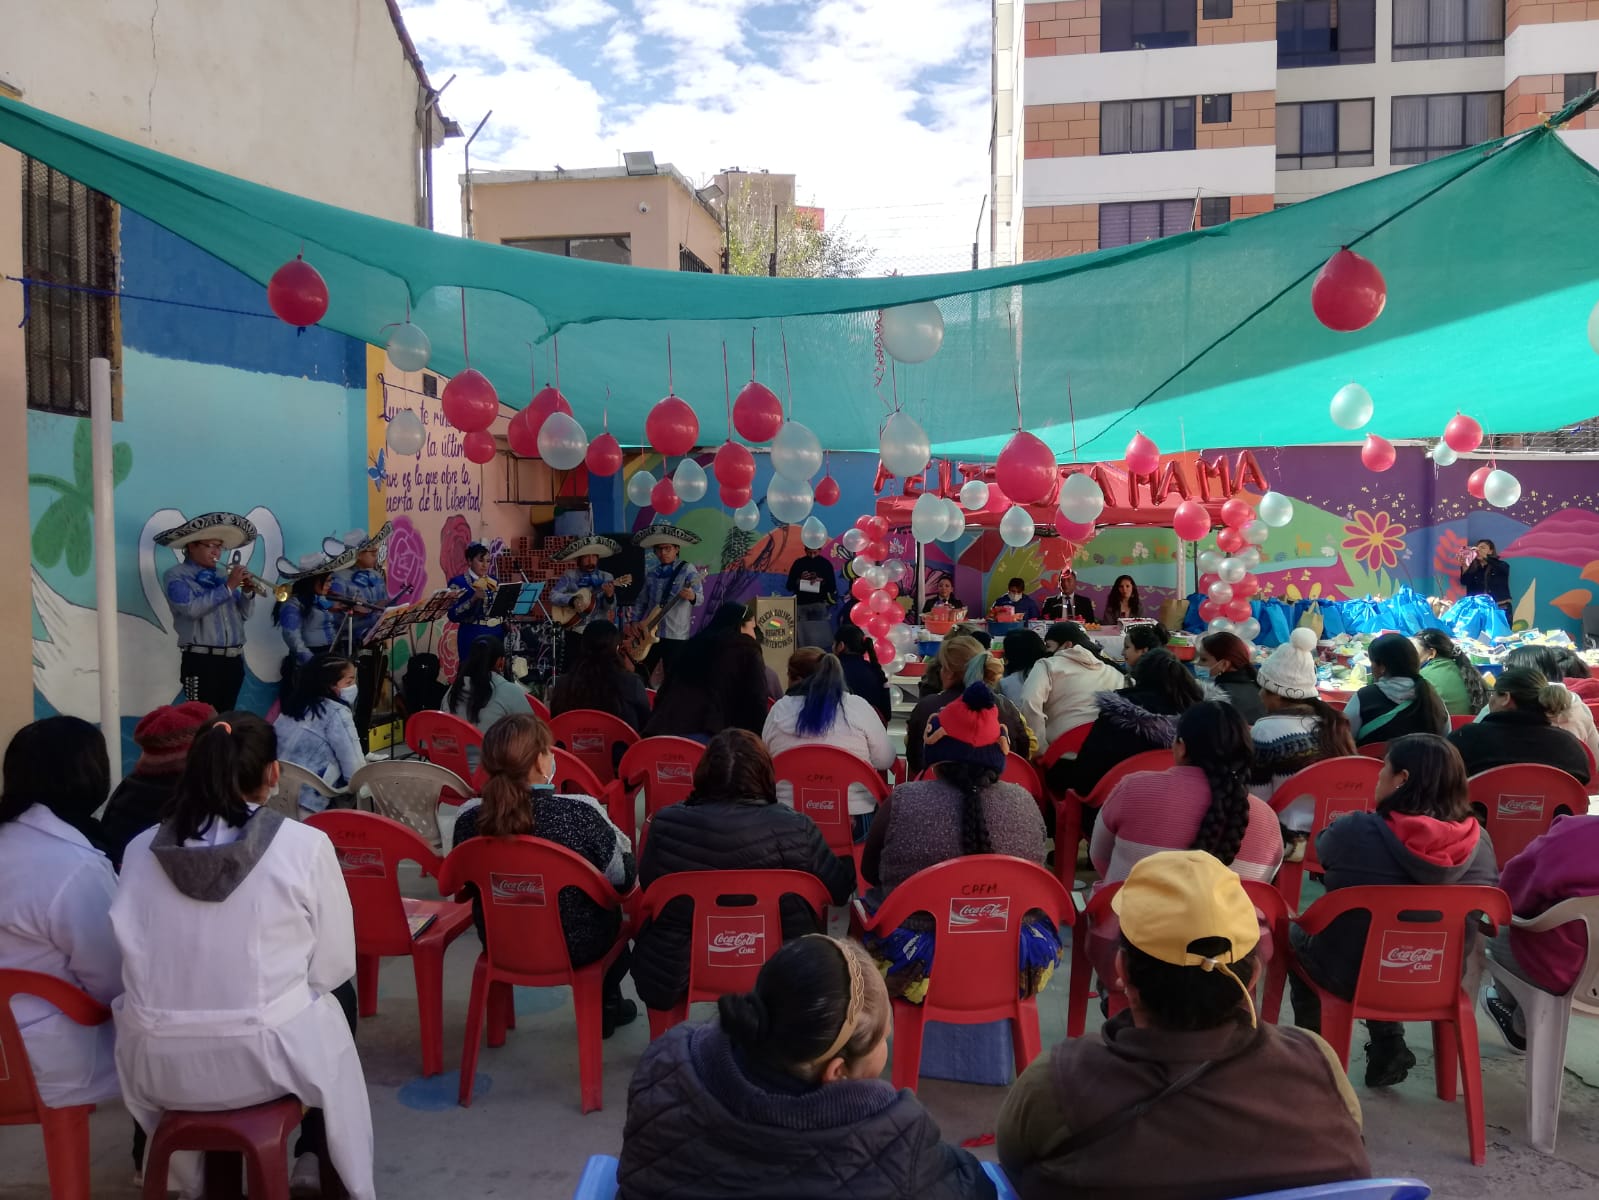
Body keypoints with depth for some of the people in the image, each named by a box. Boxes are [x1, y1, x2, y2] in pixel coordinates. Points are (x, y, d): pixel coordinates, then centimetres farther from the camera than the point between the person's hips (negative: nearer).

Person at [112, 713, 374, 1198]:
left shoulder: (141, 849, -2)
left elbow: (144, 965, 9)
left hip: (159, 1067, 3)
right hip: (269, 1058, -3)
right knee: (337, 996, 30)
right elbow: (334, 966, -5)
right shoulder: (305, 845, -13)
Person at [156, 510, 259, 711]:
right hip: (202, 661, -6)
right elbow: (192, 609, -18)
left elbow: (244, 614, 15)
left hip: (233, 661, 6)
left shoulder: (222, 574, 16)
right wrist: (228, 587, -15)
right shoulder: (176, 575, 0)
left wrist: (247, 592, -4)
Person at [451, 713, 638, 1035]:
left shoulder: (468, 820, -19)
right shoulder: (580, 813, -29)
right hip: (575, 948, -3)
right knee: (613, 911, 29)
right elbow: (622, 878, -14)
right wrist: (629, 857, 8)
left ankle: (606, 1006, 46)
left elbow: (466, 884, 1)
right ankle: (605, 1007, 45)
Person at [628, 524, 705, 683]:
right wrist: (635, 621, 5)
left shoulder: (687, 569, -4)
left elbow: (700, 597, -14)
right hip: (649, 633, 5)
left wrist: (692, 596, -36)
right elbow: (641, 600, 20)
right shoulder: (652, 573, 12)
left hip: (676, 635, -5)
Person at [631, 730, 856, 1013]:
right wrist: (850, 861, 19)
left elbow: (646, 885, 5)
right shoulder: (795, 830, -17)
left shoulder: (666, 824, -13)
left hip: (674, 977, 1)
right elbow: (840, 890, -2)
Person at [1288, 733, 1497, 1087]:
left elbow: (1322, 851, -2)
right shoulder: (1477, 839, -14)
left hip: (1354, 975, -4)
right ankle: (1388, 1047, 30)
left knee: (1296, 933, 28)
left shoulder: (1355, 831, -25)